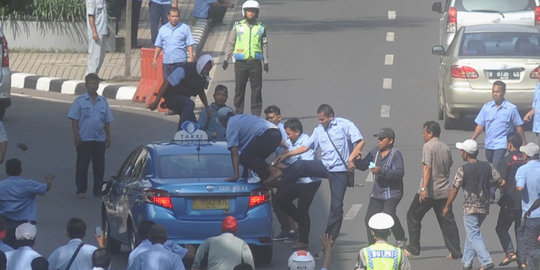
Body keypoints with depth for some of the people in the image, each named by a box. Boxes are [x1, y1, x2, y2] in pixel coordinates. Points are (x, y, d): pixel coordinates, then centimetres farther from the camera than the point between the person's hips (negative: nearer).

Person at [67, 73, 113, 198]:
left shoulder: (103, 101, 10)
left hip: (100, 140, 3)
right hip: (84, 140, -3)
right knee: (82, 166, -1)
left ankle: (98, 190, 16)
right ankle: (81, 190, 6)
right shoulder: (80, 101, -1)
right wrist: (76, 137, -10)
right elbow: (74, 120, -3)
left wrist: (108, 137, 9)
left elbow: (107, 122, 14)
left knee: (99, 166, 7)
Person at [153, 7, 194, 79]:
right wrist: (155, 59, 10)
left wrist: (191, 58, -8)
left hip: (181, 61, -3)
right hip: (167, 62, 3)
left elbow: (189, 45, 1)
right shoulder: (163, 29, 12)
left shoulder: (185, 28, 4)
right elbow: (158, 46, 16)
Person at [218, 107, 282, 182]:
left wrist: (236, 175, -2)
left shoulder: (231, 125, 7)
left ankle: (273, 170, -19)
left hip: (267, 135, -9)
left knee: (244, 158, -7)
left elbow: (234, 152, -1)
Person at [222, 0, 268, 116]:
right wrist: (226, 59, 7)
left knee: (257, 89, -2)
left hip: (255, 62, 0)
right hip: (240, 62, 0)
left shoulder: (261, 28, 8)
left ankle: (256, 114, 4)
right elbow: (230, 44, 10)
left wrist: (266, 62, 8)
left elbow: (264, 45, 12)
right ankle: (238, 114, 11)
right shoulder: (238, 27, 6)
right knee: (239, 89, 3)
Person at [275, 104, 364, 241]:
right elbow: (306, 146, 16)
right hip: (324, 166, 5)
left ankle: (331, 237, 3)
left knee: (336, 205, -4)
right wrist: (287, 155, 10)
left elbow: (360, 142, -10)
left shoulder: (345, 125, -6)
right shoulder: (319, 129, 12)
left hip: (340, 170, -5)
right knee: (299, 165, -18)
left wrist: (351, 158, -19)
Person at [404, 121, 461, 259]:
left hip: (429, 191, -6)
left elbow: (427, 168, -19)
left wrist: (424, 188, -23)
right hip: (444, 190, 6)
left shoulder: (428, 146, -11)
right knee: (447, 220, 7)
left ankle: (413, 248, 10)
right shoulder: (446, 147, 10)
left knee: (413, 216, 8)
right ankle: (455, 251, 1)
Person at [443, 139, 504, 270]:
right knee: (471, 233, 19)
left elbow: (454, 190, -8)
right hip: (484, 207, 6)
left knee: (474, 235, -3)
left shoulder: (463, 170, -11)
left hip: (470, 208, -6)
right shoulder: (488, 166, 1)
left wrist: (447, 207, 1)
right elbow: (501, 182, -1)